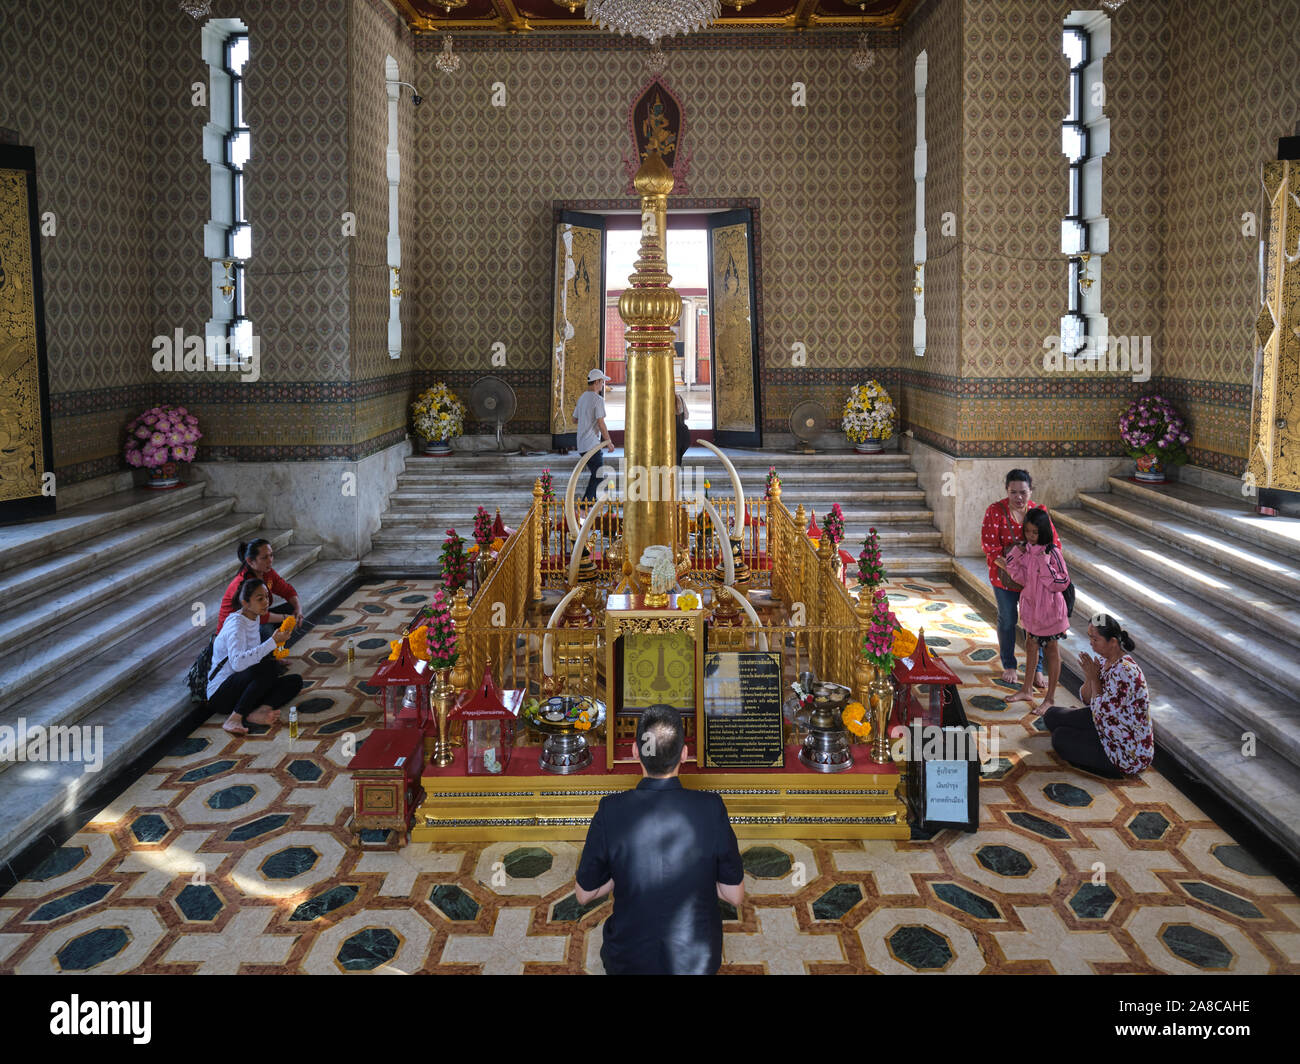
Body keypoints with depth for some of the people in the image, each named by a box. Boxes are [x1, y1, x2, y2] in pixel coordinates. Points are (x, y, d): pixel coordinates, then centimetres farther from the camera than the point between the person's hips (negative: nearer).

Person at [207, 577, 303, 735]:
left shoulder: (254, 619, 10)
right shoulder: (236, 625, -17)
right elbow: (237, 662, -36)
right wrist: (272, 642, -36)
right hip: (220, 695, -9)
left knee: (295, 681, -5)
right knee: (269, 667, -32)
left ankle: (256, 713, -27)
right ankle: (234, 719, -29)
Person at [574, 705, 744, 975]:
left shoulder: (610, 811, -18)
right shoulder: (711, 808, -18)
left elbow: (584, 895, -5)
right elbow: (735, 896, -7)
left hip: (628, 961, 0)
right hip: (697, 961, 0)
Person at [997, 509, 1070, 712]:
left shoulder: (1052, 553, -19)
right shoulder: (1025, 551, -1)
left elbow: (1062, 583, -19)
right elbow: (1023, 579, 3)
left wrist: (1045, 565, -30)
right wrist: (1014, 560, -10)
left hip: (1048, 608, -7)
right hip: (1030, 605, 7)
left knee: (1051, 650, 7)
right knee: (1031, 646, 20)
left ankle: (1049, 699, 17)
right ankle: (1027, 690, 37)